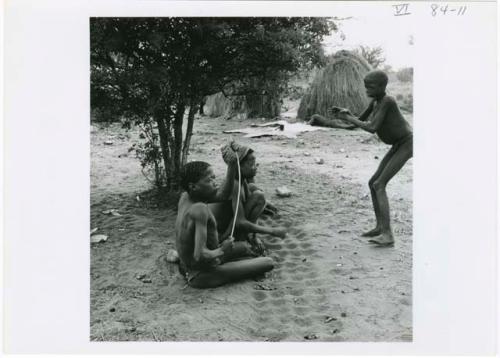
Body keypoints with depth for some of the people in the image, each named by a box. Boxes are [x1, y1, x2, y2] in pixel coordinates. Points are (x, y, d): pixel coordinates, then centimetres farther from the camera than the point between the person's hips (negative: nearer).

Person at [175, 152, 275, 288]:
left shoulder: (185, 197, -4)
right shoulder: (199, 209, -30)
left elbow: (223, 195, 7)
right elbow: (200, 255, -35)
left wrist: (232, 166, -3)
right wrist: (221, 251, -17)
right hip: (202, 276, -9)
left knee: (244, 248, 30)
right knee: (268, 263, -9)